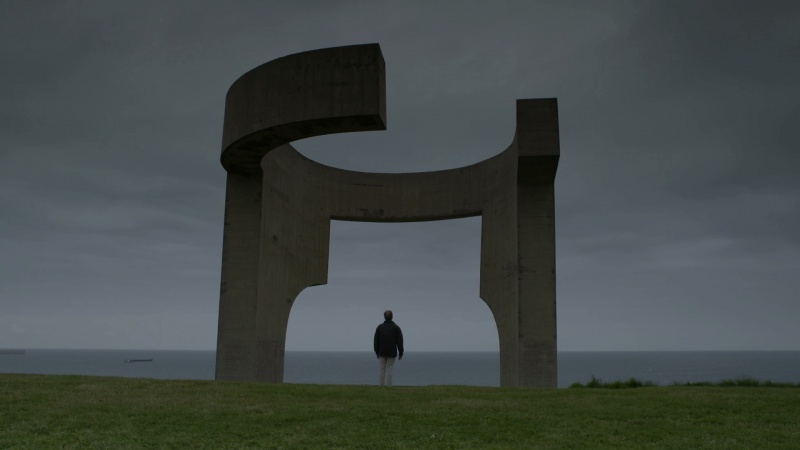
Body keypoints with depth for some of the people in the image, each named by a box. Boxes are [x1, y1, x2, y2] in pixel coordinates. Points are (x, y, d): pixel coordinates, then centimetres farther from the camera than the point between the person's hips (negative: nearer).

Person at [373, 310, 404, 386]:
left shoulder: (379, 327, 1)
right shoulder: (396, 328, -2)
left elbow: (376, 341, 3)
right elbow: (400, 341, -4)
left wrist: (377, 352, 10)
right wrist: (400, 353, 3)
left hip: (382, 353, 1)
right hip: (392, 353, -1)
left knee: (381, 370, 5)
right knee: (389, 371, 0)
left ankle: (380, 386, 2)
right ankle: (388, 386, -2)